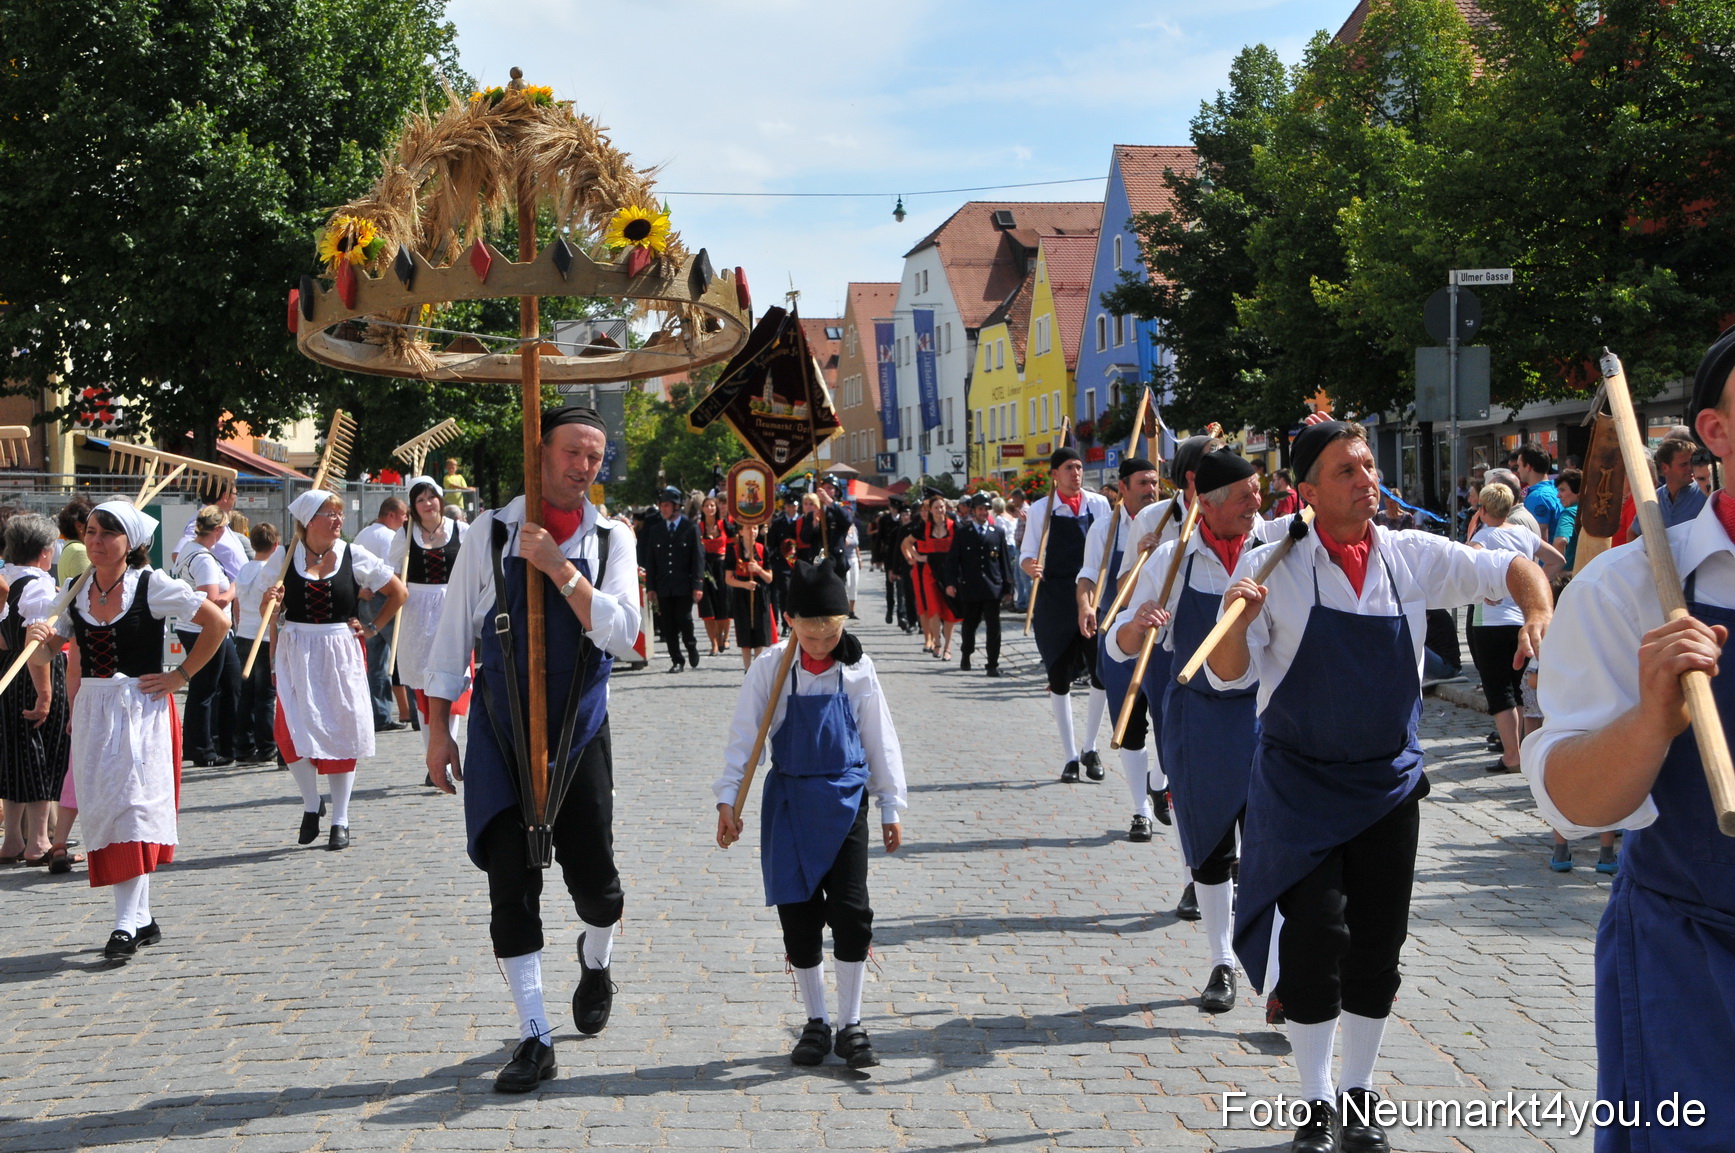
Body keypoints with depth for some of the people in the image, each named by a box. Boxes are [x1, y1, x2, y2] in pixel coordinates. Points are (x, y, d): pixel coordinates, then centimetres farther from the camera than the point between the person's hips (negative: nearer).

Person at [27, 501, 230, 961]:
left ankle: (127, 924, -11)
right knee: (102, 812, 7)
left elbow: (218, 622, -6)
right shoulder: (76, 590, 8)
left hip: (141, 710, -6)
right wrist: (37, 638, -13)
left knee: (134, 809, -10)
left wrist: (181, 675, -5)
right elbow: (44, 656, 10)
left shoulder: (152, 586, -7)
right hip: (91, 711, 6)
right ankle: (142, 918, 17)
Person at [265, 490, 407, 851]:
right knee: (292, 730, -12)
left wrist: (372, 629, 5)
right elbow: (273, 614, 12)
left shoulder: (355, 557, 1)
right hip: (296, 655, 0)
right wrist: (271, 602, -9)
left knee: (342, 733, 2)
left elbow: (398, 593, 10)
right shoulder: (286, 558, 3)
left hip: (341, 654, 0)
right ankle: (311, 805, 12)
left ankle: (340, 821, 14)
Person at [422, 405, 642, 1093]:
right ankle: (535, 1039, 5)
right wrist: (438, 730, 1)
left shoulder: (612, 540, 1)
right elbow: (453, 632, 3)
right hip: (500, 737, -1)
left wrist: (559, 567, -19)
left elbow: (621, 635, -12)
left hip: (580, 734, 1)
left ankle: (596, 961, 41)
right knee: (510, 885, -3)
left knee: (595, 880, 5)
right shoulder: (491, 531, -1)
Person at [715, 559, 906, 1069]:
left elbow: (879, 739, 5)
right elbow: (743, 735, -4)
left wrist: (890, 806, 7)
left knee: (851, 913, -4)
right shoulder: (771, 668, -5)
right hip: (789, 801, 0)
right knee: (798, 916, 5)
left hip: (845, 798, 0)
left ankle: (851, 1025, 9)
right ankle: (816, 1023, 20)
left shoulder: (857, 669, -2)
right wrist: (728, 798, -11)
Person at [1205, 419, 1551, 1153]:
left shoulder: (1413, 557, -1)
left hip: (1389, 781, 3)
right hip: (1300, 783, -3)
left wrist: (1539, 614, -14)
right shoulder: (1274, 565, -10)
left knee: (1378, 946, 8)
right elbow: (1229, 677, -9)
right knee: (1315, 941, -6)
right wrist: (1238, 617, -29)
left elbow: (1510, 569, 7)